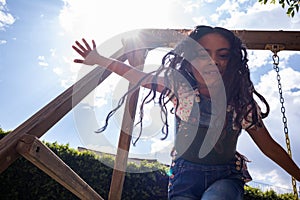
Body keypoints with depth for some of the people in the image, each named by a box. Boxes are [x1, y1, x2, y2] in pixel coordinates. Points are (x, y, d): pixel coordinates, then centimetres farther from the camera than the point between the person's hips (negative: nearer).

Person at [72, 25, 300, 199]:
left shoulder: (242, 103, -6)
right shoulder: (181, 88, -7)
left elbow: (270, 147, 5)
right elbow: (140, 76, 4)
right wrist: (100, 60, 8)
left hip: (226, 177, -1)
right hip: (186, 176, 2)